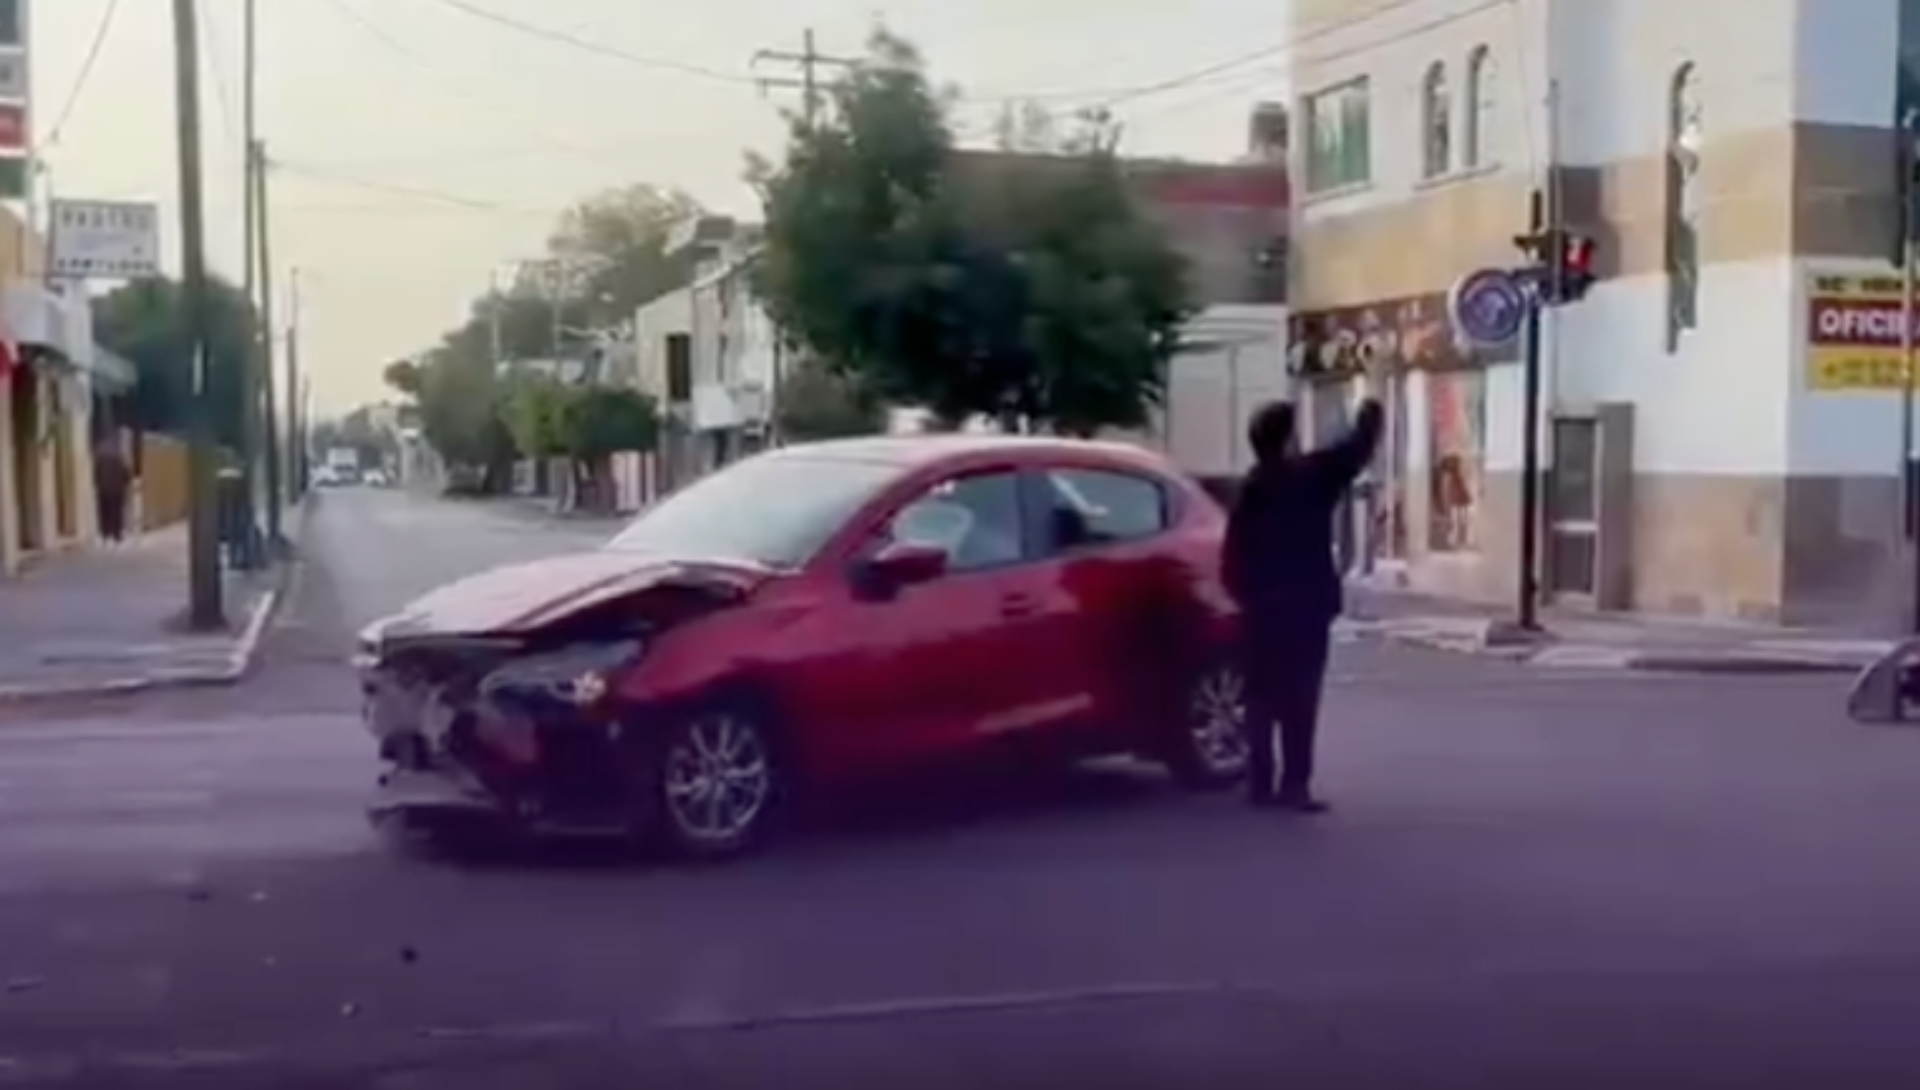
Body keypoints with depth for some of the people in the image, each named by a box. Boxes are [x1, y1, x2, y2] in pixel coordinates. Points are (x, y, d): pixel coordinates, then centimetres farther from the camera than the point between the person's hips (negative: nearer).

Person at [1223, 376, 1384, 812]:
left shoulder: (1251, 488, 6)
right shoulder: (1312, 476, -7)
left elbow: (1233, 555, 4)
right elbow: (1355, 450, 6)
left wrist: (1247, 596, 14)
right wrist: (1371, 413, 23)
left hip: (1262, 610, 5)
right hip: (1306, 607, -5)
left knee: (1262, 699, 9)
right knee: (1299, 701, -4)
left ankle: (1261, 784, 12)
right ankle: (1293, 785, -6)